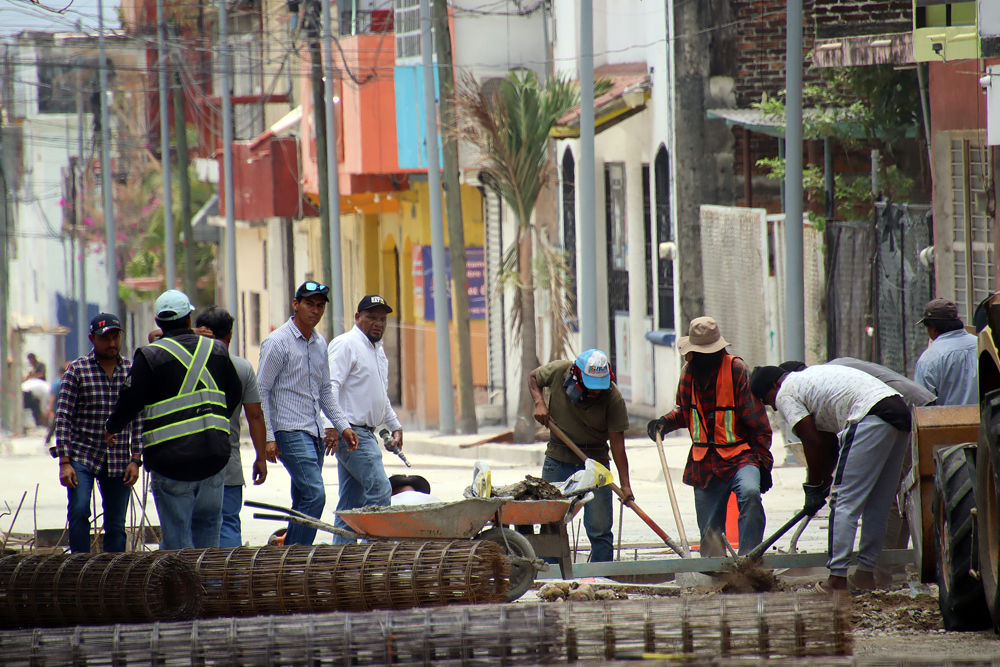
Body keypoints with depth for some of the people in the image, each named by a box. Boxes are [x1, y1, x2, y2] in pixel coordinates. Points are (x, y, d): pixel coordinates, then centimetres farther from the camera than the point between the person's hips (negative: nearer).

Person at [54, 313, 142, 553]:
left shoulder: (132, 370, 3)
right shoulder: (77, 370, -4)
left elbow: (139, 419, 5)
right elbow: (63, 417, -5)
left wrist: (135, 460, -2)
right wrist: (64, 462, -12)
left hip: (118, 460, 2)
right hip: (82, 455, -2)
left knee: (116, 523, 4)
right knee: (79, 510, -17)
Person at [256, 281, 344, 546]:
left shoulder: (320, 343, 15)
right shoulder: (277, 343, -8)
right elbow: (261, 391, -9)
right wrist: (268, 437, -14)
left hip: (315, 433, 8)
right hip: (290, 432, -8)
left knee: (303, 501, 7)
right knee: (314, 494, -18)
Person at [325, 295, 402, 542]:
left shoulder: (378, 349, 20)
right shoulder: (346, 345, -10)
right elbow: (330, 388, -20)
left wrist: (394, 426, 27)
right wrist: (343, 427, -28)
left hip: (366, 435, 10)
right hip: (351, 433, -10)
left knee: (352, 500, 8)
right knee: (379, 491, -16)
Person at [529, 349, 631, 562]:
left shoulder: (613, 398, -18)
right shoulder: (559, 372, -14)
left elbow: (617, 443, -17)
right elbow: (533, 377, 9)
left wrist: (625, 484, -21)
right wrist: (539, 403, -10)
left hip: (594, 461, -2)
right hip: (558, 459, 2)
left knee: (600, 528, -4)